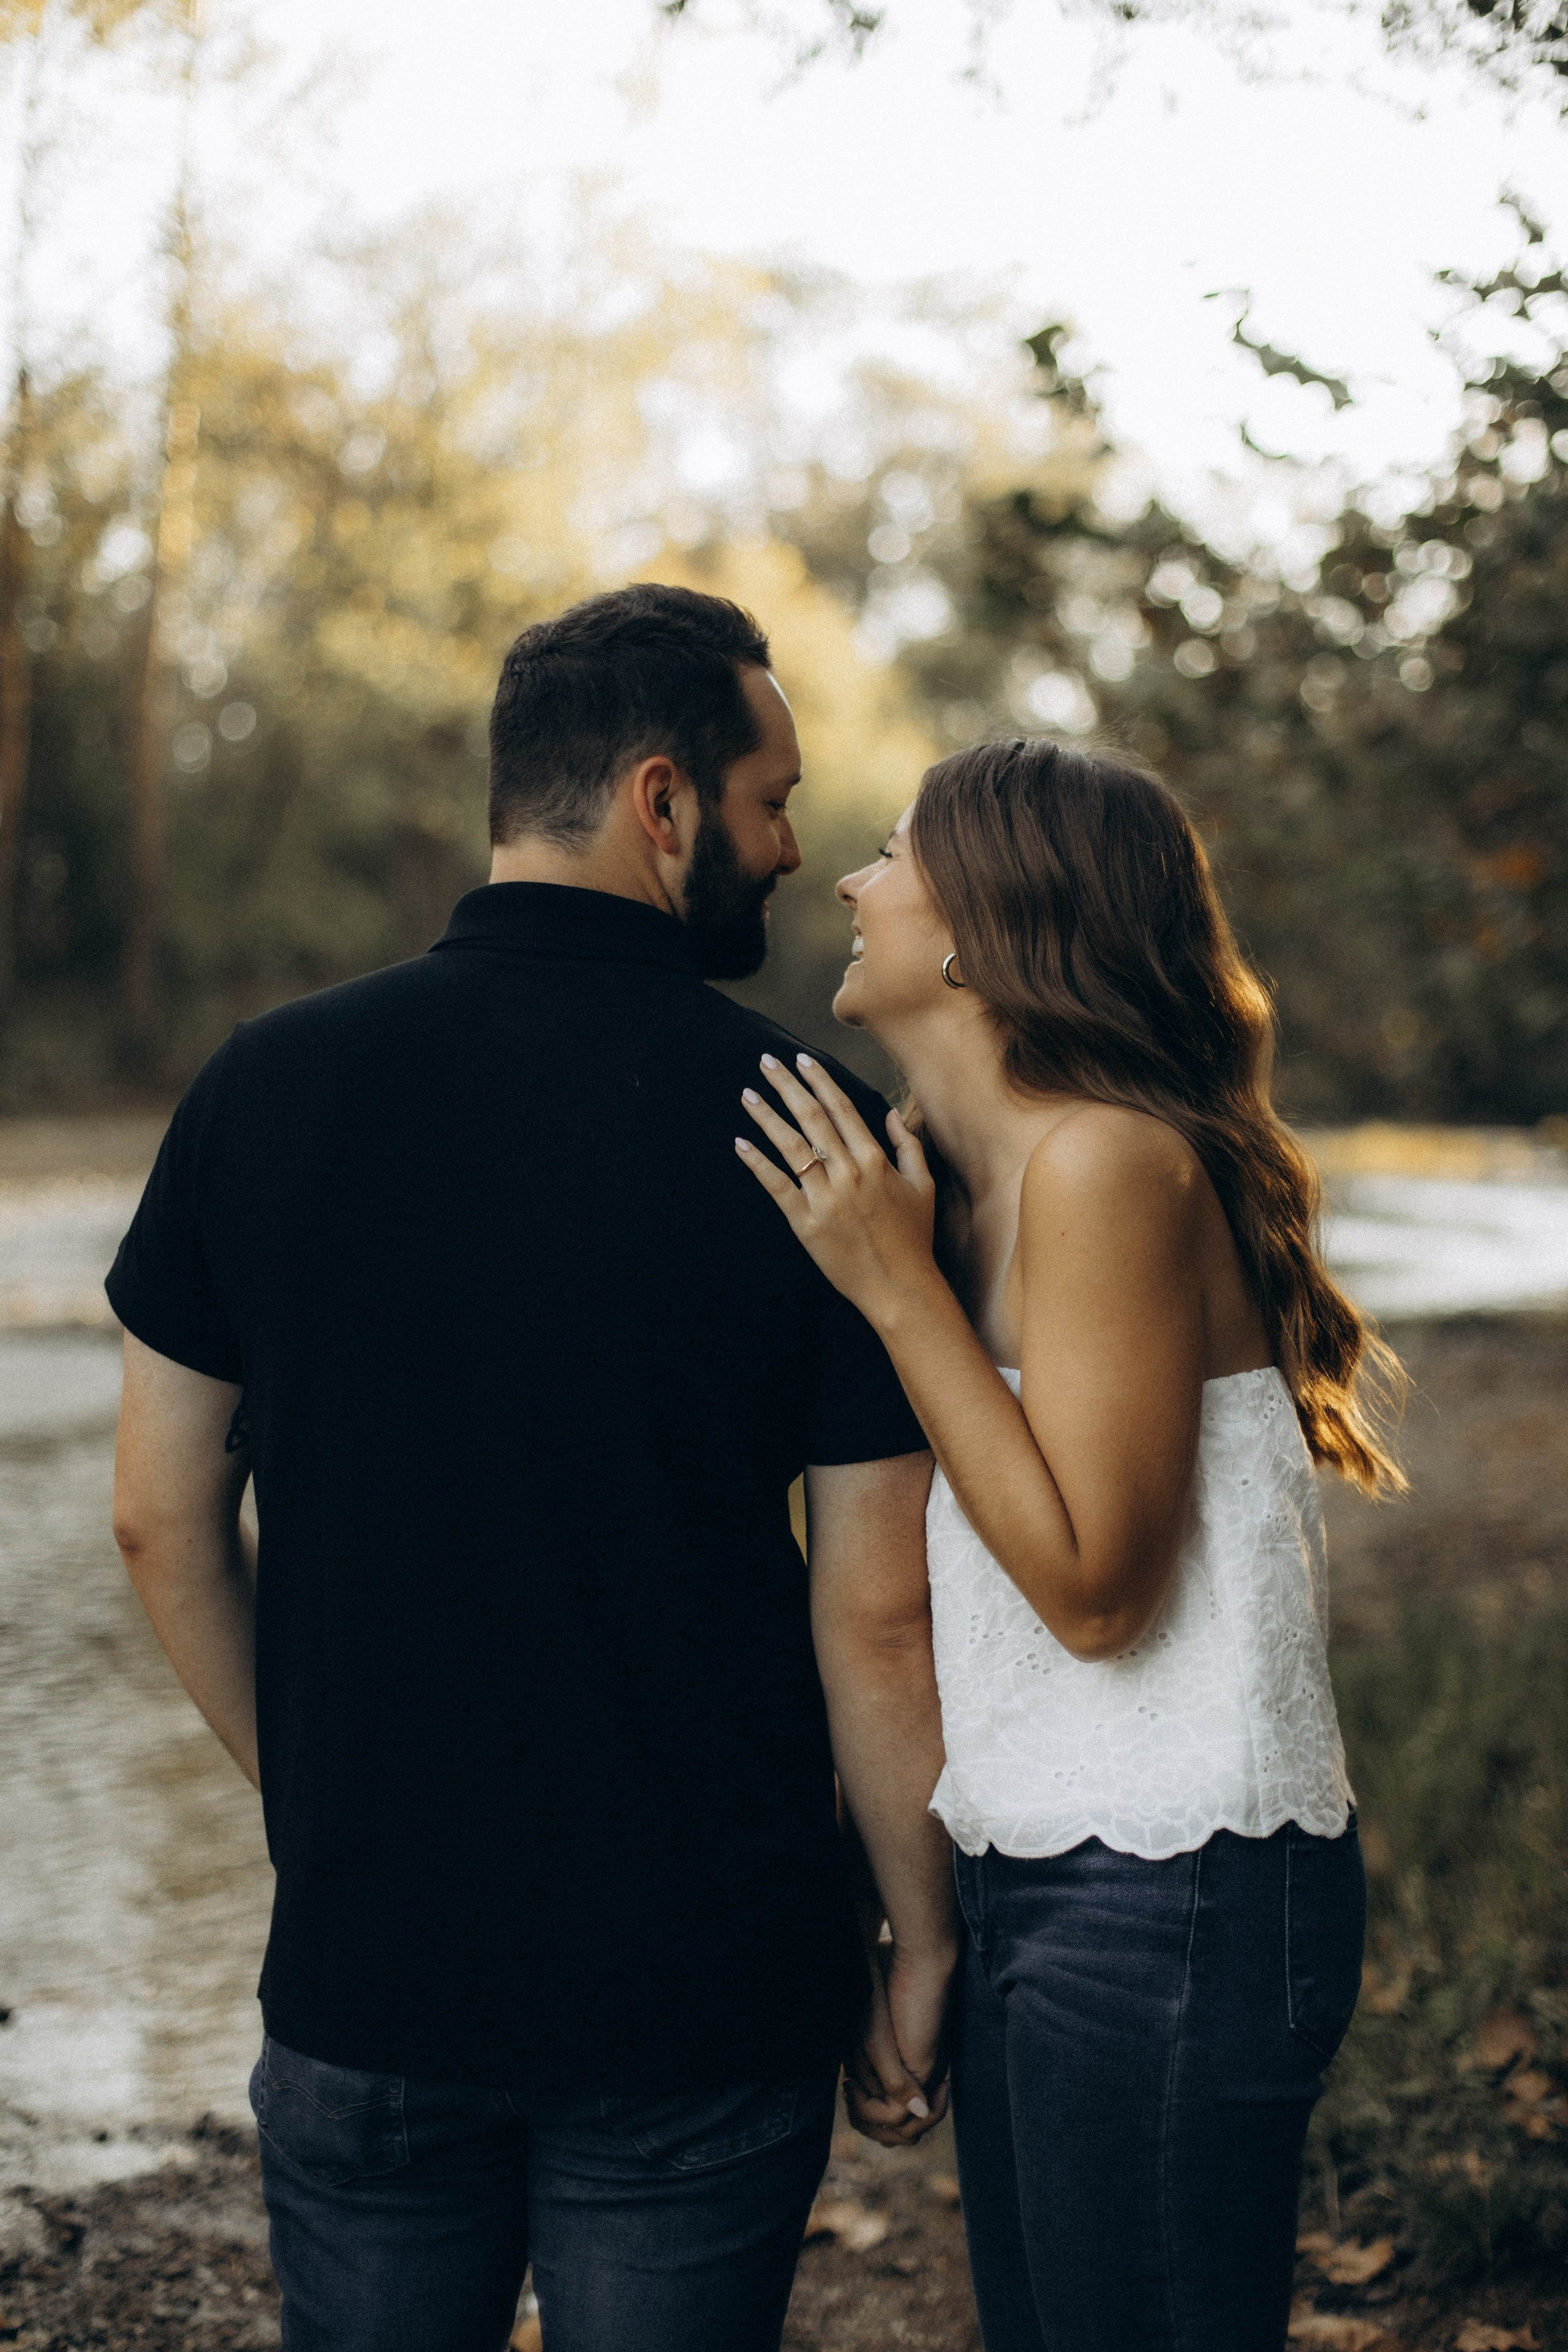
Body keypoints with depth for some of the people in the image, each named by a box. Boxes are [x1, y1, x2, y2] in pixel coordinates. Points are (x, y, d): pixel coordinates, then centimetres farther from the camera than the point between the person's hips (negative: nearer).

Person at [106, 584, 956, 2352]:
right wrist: (927, 1941, 3)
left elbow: (161, 1522, 2)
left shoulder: (267, 1083, -4)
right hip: (707, 1992, -2)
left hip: (363, 1962, 2)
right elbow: (878, 1613, -10)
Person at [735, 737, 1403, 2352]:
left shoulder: (1109, 1160, -18)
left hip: (1168, 1901, -9)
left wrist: (894, 1288, -21)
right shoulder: (971, 1179, 10)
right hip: (1036, 1884, 9)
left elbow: (1093, 1586, -22)